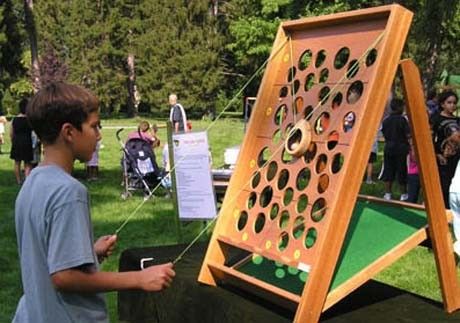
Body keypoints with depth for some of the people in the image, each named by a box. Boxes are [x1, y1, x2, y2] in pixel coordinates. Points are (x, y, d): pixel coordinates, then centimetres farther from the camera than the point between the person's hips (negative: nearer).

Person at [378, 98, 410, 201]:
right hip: (401, 148, -4)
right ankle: (403, 194, 13)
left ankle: (388, 193, 11)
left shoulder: (385, 120, 3)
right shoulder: (403, 119, -11)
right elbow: (408, 134, -14)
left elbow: (384, 134, 9)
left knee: (388, 170, 9)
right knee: (402, 171, 5)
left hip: (388, 148, 4)